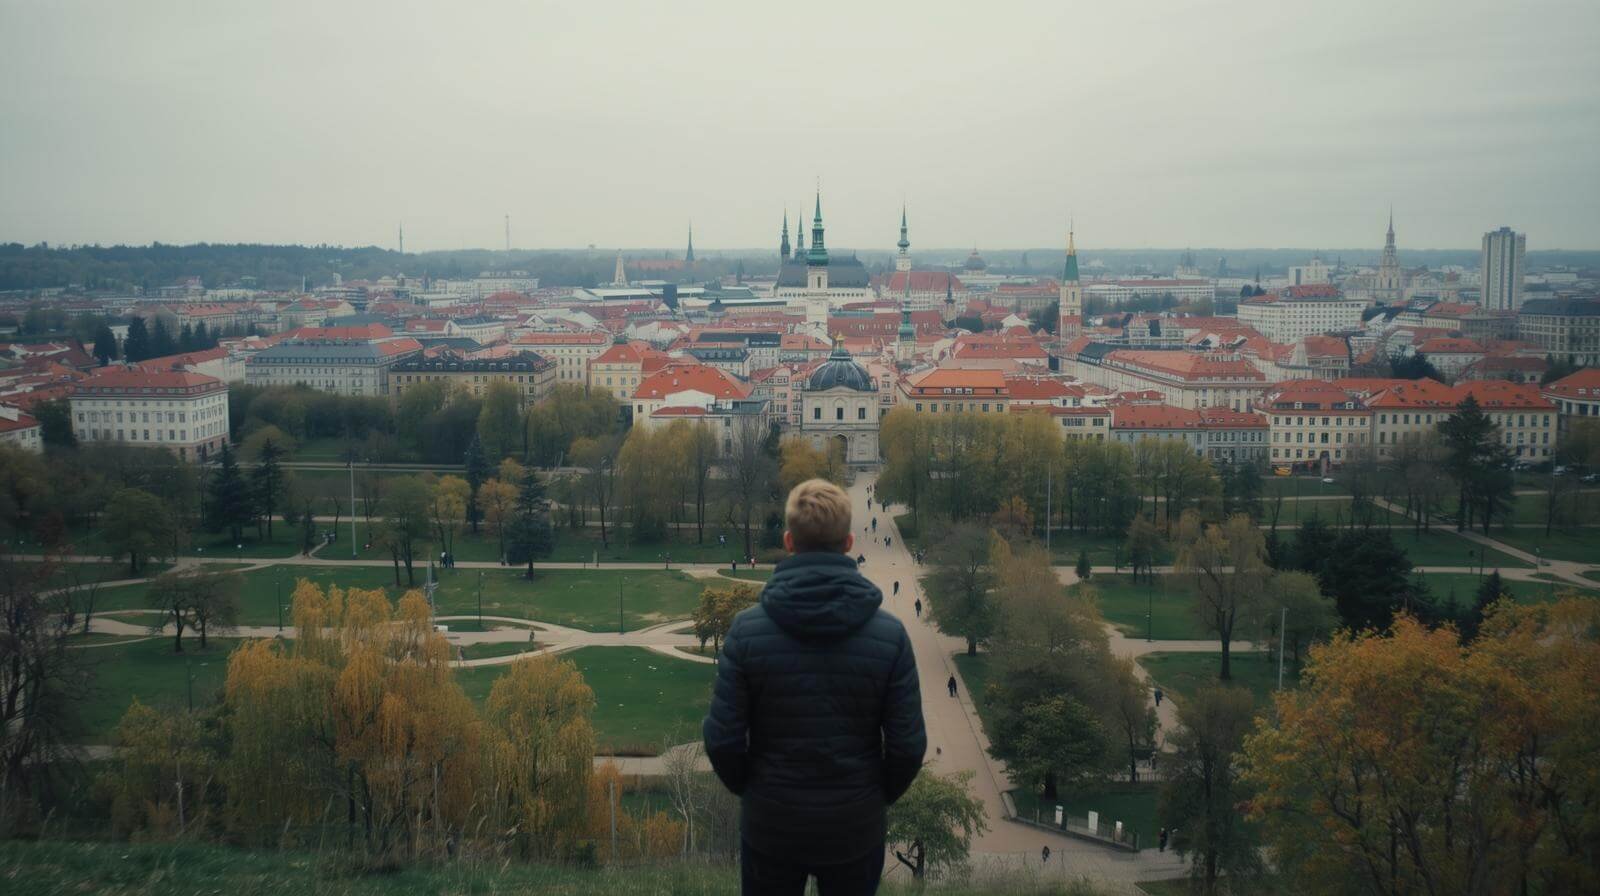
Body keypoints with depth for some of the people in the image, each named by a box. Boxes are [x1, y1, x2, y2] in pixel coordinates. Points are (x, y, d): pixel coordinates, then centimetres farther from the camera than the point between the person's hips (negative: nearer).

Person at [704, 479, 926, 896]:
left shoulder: (747, 630, -13)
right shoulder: (889, 634, -12)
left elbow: (722, 738, -10)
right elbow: (908, 744, -9)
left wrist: (746, 788, 9)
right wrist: (882, 796, 11)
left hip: (770, 823, 0)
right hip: (856, 825, 0)